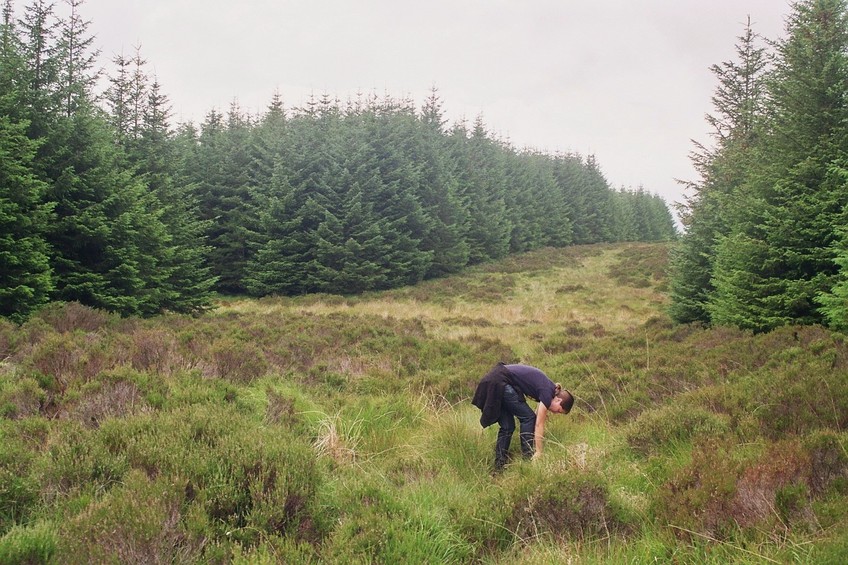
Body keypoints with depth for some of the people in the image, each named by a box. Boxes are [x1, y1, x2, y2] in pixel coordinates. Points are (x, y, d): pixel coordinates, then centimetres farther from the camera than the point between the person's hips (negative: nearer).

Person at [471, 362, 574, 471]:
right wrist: (538, 452, -5)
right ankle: (528, 458, 5)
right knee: (528, 417, 0)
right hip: (500, 383, -9)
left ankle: (499, 466, 11)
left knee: (507, 426, 11)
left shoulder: (548, 387, 16)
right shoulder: (548, 393, -9)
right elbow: (539, 424, -8)